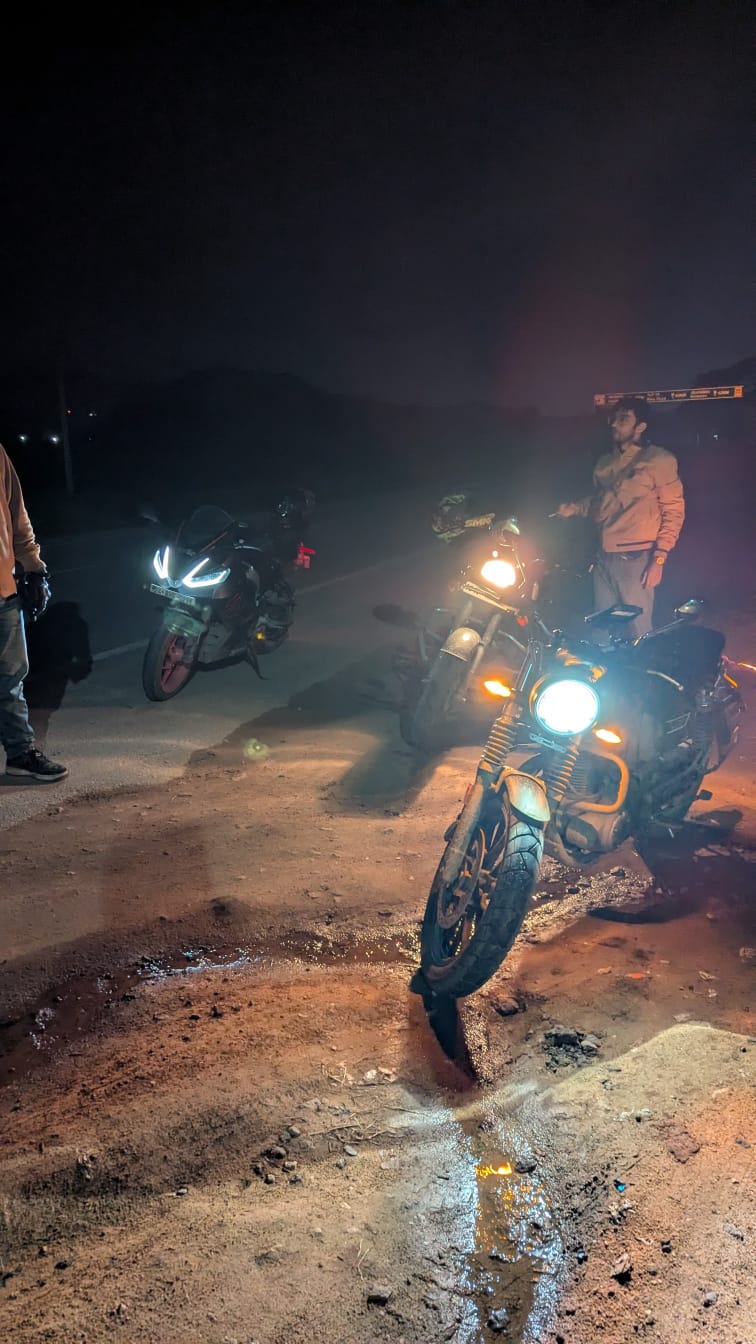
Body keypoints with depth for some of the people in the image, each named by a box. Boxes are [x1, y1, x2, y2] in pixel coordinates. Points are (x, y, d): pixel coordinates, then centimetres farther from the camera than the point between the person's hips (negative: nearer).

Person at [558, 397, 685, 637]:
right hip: (604, 557, 7)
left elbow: (674, 511, -7)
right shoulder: (605, 462, 15)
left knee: (639, 632, -3)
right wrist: (574, 508, 4)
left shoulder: (660, 460, -5)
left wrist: (659, 558, -14)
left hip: (636, 559, -6)